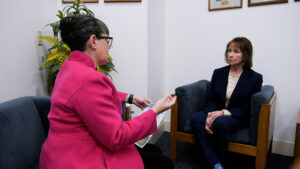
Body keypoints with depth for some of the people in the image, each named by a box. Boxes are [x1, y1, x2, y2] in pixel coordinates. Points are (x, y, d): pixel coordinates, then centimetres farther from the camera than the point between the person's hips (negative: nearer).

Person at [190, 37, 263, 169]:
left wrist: (223, 112, -21)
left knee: (220, 123, -37)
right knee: (195, 118, -28)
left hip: (238, 118, -3)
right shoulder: (218, 73, 8)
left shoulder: (255, 78, -3)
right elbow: (211, 99, 5)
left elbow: (246, 109, -5)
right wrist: (210, 116, -17)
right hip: (216, 113, 4)